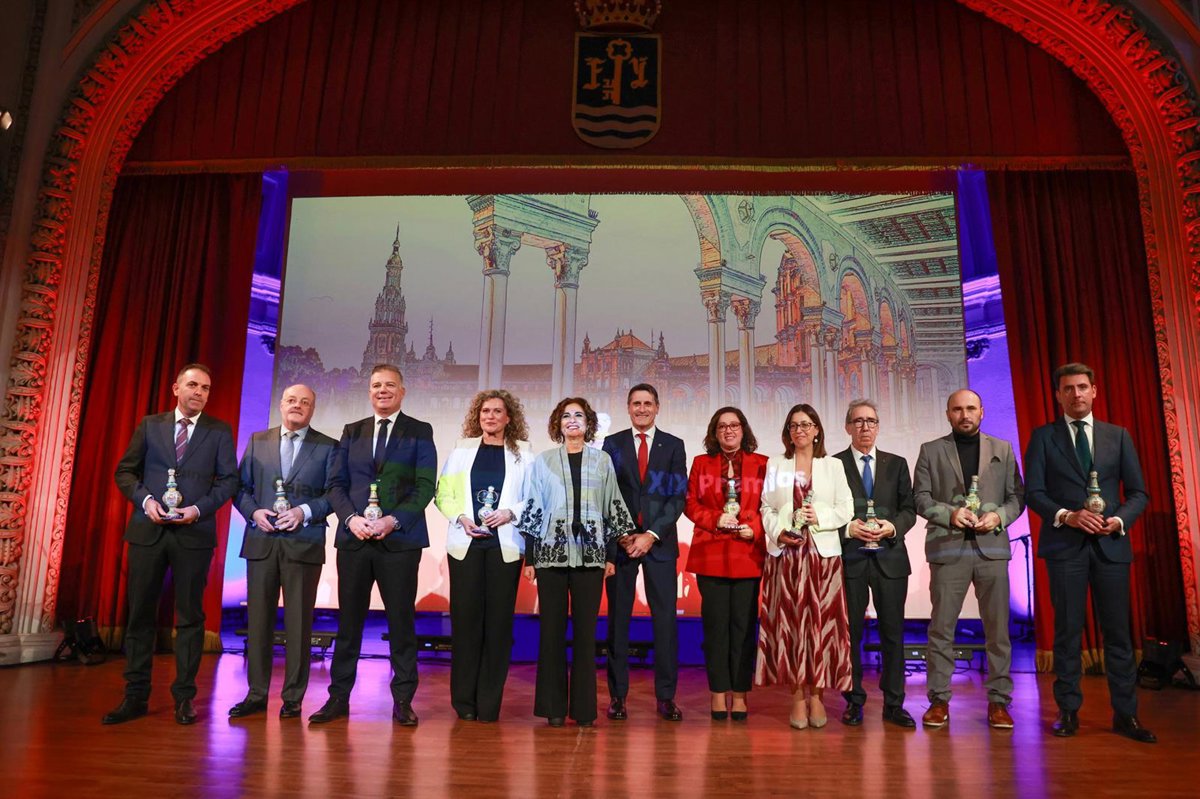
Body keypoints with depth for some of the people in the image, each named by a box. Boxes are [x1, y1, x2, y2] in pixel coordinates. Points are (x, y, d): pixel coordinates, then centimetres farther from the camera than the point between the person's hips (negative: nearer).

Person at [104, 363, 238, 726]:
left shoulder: (220, 431, 5)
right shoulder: (149, 425, 10)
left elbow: (229, 479, 1)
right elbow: (125, 471, 9)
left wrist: (199, 508, -13)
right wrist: (145, 499, -8)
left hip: (194, 532, -2)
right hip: (148, 530, 2)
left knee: (190, 615, 3)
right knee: (140, 613, 5)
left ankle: (184, 696, 11)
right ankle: (135, 696, 15)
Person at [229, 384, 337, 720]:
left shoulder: (328, 447, 5)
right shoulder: (258, 441, 13)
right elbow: (241, 486, 11)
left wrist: (304, 511, -14)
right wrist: (254, 512, -7)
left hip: (304, 543, -2)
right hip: (262, 541, 3)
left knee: (299, 622, 2)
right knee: (258, 619, 7)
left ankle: (293, 698, 12)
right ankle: (256, 694, 18)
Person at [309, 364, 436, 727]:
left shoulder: (419, 432, 4)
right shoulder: (352, 432, 14)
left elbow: (425, 486, -3)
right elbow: (337, 483, 9)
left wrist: (393, 520, -14)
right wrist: (351, 518, -8)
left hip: (400, 540, -3)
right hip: (354, 537, 3)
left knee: (401, 621, 3)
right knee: (348, 621, 7)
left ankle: (402, 700, 13)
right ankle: (338, 697, 18)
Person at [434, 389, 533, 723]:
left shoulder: (523, 452, 6)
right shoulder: (462, 449, 11)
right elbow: (443, 494, 8)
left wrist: (510, 512, -14)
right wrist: (461, 517, -8)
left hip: (505, 546, -1)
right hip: (466, 544, 1)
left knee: (499, 620, 1)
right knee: (465, 618, 2)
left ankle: (489, 704, 10)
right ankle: (464, 701, 13)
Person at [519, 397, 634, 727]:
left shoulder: (602, 461, 9)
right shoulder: (543, 461, 8)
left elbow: (613, 507, 9)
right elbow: (532, 510, 7)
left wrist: (611, 555, 5)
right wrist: (529, 559, 3)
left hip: (590, 554, 0)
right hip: (551, 552, 0)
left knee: (586, 629, 2)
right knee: (552, 629, 3)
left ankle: (584, 708, 12)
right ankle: (554, 707, 12)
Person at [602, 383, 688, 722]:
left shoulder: (673, 446, 7)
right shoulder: (612, 443, 7)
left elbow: (678, 496, 0)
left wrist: (651, 535, -10)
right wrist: (622, 535, -7)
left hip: (659, 541, 0)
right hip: (620, 540, 0)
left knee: (665, 618, 0)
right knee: (618, 618, 4)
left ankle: (666, 696, 10)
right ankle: (618, 694, 13)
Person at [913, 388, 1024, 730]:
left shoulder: (1003, 449, 14)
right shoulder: (931, 450, 9)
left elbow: (1017, 495, 9)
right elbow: (920, 497, 2)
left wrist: (999, 516, -9)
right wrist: (949, 513, -14)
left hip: (992, 547, 2)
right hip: (948, 548, -1)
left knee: (998, 628, 4)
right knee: (941, 627, 1)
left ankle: (998, 702, 14)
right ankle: (939, 701, 9)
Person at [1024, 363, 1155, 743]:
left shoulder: (1118, 436, 11)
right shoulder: (1043, 437, 5)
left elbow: (1137, 492, 9)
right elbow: (1033, 492, -1)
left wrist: (1121, 519, -10)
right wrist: (1066, 516, -16)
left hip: (1110, 544, 2)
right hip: (1065, 545, -1)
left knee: (1117, 630, 5)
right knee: (1067, 630, 4)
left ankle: (1126, 714, 15)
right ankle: (1069, 711, 12)